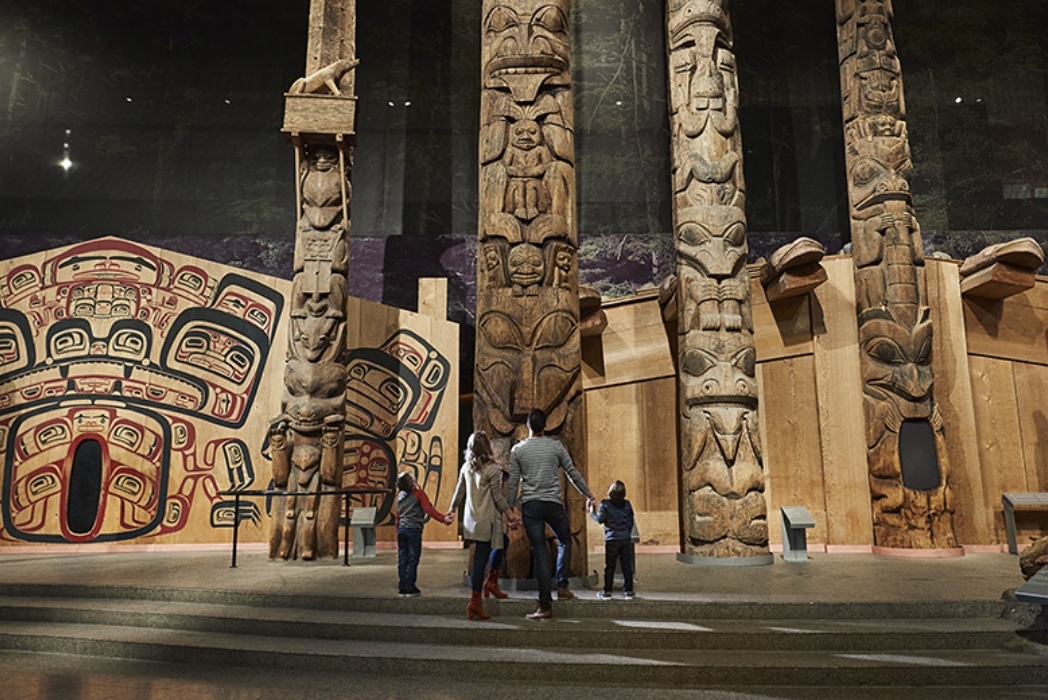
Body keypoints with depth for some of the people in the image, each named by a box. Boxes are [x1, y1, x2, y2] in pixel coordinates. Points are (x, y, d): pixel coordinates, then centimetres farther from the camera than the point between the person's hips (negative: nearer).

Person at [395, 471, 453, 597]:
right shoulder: (419, 493, -7)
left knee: (402, 560, 8)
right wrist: (443, 518, -25)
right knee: (413, 560, 0)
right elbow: (429, 509, -19)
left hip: (401, 529, 6)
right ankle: (410, 589, 1)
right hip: (414, 529, -6)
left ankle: (403, 588, 11)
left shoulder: (399, 496, 12)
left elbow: (397, 516, 16)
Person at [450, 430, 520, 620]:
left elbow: (459, 492, 13)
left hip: (471, 519, 7)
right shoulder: (493, 469, -12)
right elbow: (498, 498, -11)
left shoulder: (466, 467, 6)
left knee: (502, 542, 25)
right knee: (480, 559, -3)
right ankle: (474, 602, 2)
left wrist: (452, 510, 26)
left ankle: (491, 582, 25)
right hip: (487, 521, -7)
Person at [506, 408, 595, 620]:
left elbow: (513, 482, 1)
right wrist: (588, 494, 19)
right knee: (564, 542, 24)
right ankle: (562, 586, 14)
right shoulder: (556, 446, 1)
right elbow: (572, 473, 6)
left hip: (529, 506, 1)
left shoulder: (518, 450, 2)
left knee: (540, 554, 2)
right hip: (553, 503, -1)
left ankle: (545, 606, 1)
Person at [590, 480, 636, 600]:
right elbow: (631, 522, 12)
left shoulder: (605, 504, -7)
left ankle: (607, 592, 6)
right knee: (627, 566, 7)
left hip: (612, 540, -3)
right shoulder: (627, 504, 6)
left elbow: (600, 520, -7)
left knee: (609, 567, 3)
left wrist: (593, 512, 10)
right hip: (626, 539, 3)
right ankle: (628, 591, 8)